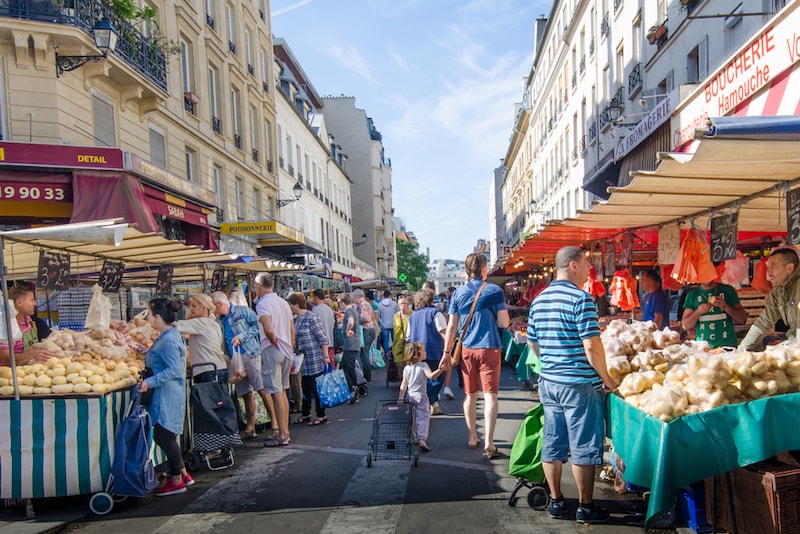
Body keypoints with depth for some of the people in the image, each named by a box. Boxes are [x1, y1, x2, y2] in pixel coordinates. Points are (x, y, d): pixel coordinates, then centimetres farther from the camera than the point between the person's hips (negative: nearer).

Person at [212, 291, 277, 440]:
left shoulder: (242, 311, 0)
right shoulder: (220, 321, 19)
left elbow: (257, 325, -8)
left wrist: (242, 337, -13)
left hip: (249, 354, -6)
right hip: (234, 360, 6)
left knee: (262, 389, -10)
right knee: (246, 394, 10)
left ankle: (275, 423, -7)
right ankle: (250, 428, 17)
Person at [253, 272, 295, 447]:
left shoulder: (262, 304, -12)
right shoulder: (283, 302, 13)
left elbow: (268, 329, -29)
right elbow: (292, 330, 16)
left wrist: (273, 341, -11)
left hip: (272, 350, -8)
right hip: (286, 351, 8)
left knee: (277, 393, -4)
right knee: (282, 391, 15)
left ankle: (282, 436, -1)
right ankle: (285, 432, 21)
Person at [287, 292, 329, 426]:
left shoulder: (311, 318, -14)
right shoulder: (295, 320, 9)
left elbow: (323, 338, -14)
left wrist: (326, 356, -17)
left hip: (315, 359, -8)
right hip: (304, 360, 8)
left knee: (317, 387, 0)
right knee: (306, 387, 15)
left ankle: (321, 416, 10)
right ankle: (306, 414, 27)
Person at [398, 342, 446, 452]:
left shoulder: (406, 368, 7)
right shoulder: (423, 365, -10)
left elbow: (403, 385, 7)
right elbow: (431, 376, -28)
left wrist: (401, 397, 10)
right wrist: (440, 370, -40)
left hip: (410, 396, 5)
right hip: (421, 396, -5)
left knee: (412, 419, 18)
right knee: (423, 418, -8)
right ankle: (421, 439, -22)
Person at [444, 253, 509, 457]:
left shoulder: (458, 293, 4)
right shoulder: (494, 291, -3)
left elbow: (452, 326, 2)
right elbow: (503, 323, -6)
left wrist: (447, 351, 9)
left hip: (467, 349, 3)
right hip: (489, 348, -3)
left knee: (470, 395, 14)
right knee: (490, 395, -3)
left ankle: (472, 438, 23)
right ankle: (488, 444, -7)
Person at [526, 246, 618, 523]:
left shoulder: (539, 300, 8)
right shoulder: (581, 299, -16)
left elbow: (532, 343, 14)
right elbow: (592, 346, -19)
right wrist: (605, 377, -6)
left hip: (548, 382, 7)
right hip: (580, 384, -7)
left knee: (552, 444, 12)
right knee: (583, 448, 5)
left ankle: (556, 501, 23)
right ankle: (586, 506, 16)